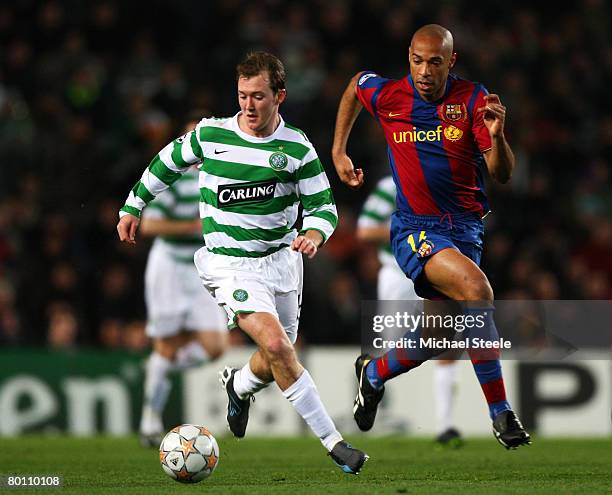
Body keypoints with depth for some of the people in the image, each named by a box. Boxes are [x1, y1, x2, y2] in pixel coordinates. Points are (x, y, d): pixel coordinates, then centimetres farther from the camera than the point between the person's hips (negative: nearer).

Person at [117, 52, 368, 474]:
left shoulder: (297, 147, -6)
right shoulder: (210, 134, -7)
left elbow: (324, 204, -1)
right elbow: (168, 163, 11)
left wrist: (314, 233, -23)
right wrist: (134, 206, 17)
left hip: (281, 260, 3)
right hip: (230, 264, -3)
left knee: (278, 360, 14)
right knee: (276, 346, -22)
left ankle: (239, 385, 52)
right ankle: (334, 443, -18)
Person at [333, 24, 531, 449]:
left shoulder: (472, 99, -6)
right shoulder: (387, 95, -5)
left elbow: (502, 175, -9)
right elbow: (354, 86, 21)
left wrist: (496, 136, -29)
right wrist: (339, 153, 20)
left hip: (466, 227, 3)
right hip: (415, 227, -3)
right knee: (476, 289, -29)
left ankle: (374, 373, 38)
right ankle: (501, 413, -23)